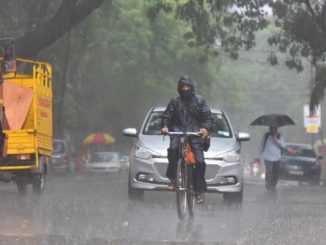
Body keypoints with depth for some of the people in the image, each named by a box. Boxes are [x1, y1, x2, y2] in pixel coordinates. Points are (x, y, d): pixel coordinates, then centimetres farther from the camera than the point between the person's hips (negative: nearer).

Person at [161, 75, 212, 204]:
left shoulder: (199, 100, 11)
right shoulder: (175, 101, 13)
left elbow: (207, 116, 6)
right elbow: (167, 116, 12)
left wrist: (206, 128, -14)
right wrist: (165, 126, -9)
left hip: (195, 132, 0)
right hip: (178, 130, 0)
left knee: (200, 161, -11)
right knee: (173, 148, -33)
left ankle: (199, 191, -1)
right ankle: (172, 178, -19)